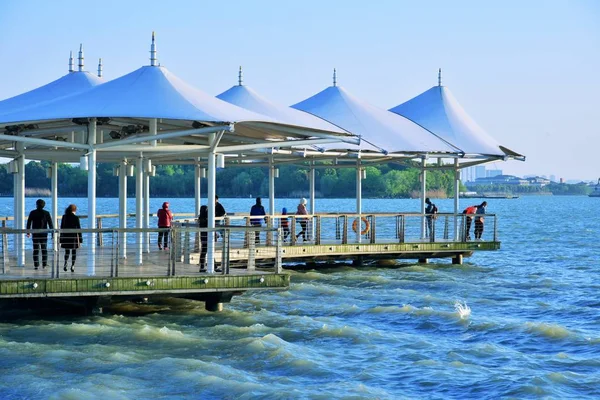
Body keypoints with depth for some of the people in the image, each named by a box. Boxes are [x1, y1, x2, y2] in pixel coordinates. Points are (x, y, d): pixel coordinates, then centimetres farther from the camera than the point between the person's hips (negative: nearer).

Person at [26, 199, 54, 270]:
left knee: (36, 249, 3)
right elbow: (50, 224, -2)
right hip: (44, 234, 0)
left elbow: (29, 223, 2)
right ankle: (44, 264, 4)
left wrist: (28, 232, 13)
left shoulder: (32, 213, -2)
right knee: (44, 249, 9)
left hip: (35, 233, 0)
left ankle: (36, 265, -1)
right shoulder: (46, 213, -3)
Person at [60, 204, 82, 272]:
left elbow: (61, 228, 4)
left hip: (65, 237, 3)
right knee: (74, 252, 8)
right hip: (73, 237, -3)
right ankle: (72, 266, 5)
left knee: (67, 252, 13)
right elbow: (78, 229, -7)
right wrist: (80, 239, -2)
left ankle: (65, 264, -5)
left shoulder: (64, 217, 0)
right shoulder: (76, 218, -9)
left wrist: (61, 238, 11)